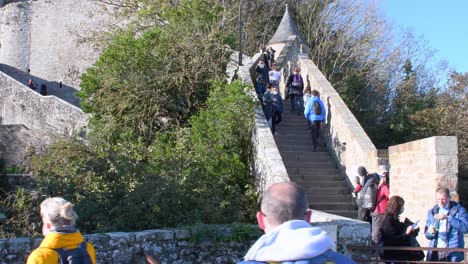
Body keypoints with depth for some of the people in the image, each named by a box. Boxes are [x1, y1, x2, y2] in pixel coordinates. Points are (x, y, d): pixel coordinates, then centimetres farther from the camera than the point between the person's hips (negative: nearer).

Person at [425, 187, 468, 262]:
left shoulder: (459, 210, 0)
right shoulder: (432, 212, 11)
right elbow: (427, 235, 14)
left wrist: (448, 217, -21)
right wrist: (430, 232, -10)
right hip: (435, 252, 3)